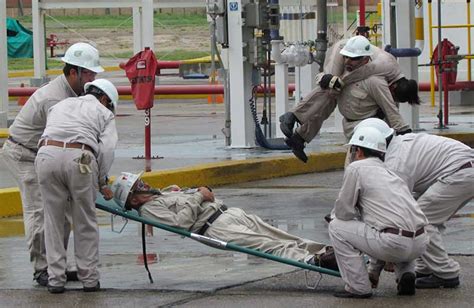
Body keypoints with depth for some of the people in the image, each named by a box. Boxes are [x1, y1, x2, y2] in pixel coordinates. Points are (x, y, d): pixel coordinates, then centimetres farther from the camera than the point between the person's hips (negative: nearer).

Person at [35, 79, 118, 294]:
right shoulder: (104, 113, 22)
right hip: (79, 158, -3)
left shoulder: (60, 105, 34)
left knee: (53, 220, 12)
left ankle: (55, 278, 11)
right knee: (85, 222, 10)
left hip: (47, 154, 3)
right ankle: (89, 278, 14)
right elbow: (107, 149, 8)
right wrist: (102, 181, 16)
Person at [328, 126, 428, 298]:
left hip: (395, 245, -8)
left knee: (337, 227, 8)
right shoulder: (389, 172, 28)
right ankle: (406, 274, 14)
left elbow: (343, 212, 1)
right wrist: (374, 271, 45)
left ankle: (358, 287, 6)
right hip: (420, 244, 8)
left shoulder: (356, 168, 3)